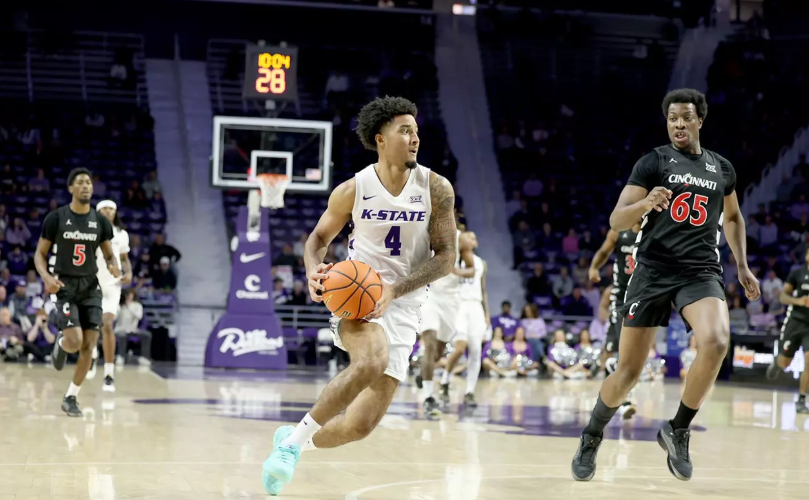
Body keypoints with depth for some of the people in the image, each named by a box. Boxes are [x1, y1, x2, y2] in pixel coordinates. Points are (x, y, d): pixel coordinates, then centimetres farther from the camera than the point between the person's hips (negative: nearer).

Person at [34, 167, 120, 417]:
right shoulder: (56, 218, -6)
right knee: (75, 342, -19)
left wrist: (113, 266, -13)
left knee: (89, 346, -3)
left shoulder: (101, 222, 3)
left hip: (90, 287, 4)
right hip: (64, 287, -4)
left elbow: (109, 256, 11)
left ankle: (71, 398, 12)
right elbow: (40, 254, -1)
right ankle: (60, 343, 19)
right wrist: (46, 277, -20)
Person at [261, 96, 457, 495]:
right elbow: (319, 237, 11)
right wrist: (313, 269, -13)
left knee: (361, 424, -3)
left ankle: (294, 442, 28)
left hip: (402, 308, 2)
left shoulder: (436, 189, -3)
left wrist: (395, 289, -19)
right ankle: (297, 436, -19)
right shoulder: (353, 190, -3)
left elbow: (447, 256, -5)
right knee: (372, 362, -38)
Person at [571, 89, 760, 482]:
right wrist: (645, 203, -26)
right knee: (629, 371, -2)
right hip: (653, 270, -2)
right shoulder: (653, 162, 0)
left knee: (716, 342, -28)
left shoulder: (722, 168, 13)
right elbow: (616, 221, -6)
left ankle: (678, 431, -9)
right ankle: (591, 438, 25)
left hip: (701, 272, 2)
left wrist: (743, 266, 21)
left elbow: (732, 217, 30)